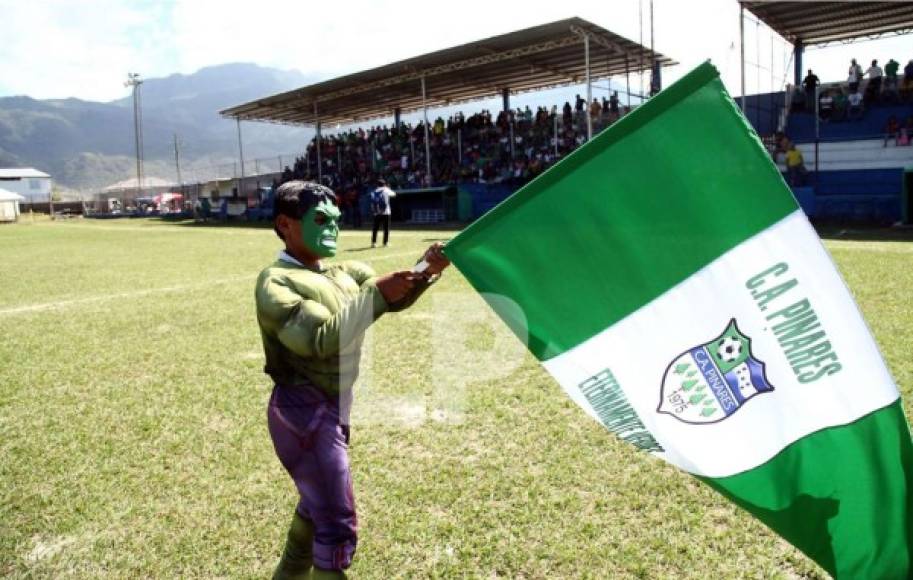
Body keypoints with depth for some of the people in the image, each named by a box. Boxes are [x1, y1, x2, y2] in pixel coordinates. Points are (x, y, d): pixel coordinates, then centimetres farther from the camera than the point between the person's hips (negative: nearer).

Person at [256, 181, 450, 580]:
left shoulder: (344, 273, 10)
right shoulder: (276, 281, -14)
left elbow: (391, 297, -1)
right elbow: (322, 340, -27)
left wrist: (426, 272, -19)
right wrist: (375, 294, -31)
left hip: (335, 408, 9)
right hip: (303, 411, -9)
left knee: (316, 504, 26)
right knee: (338, 525, -6)